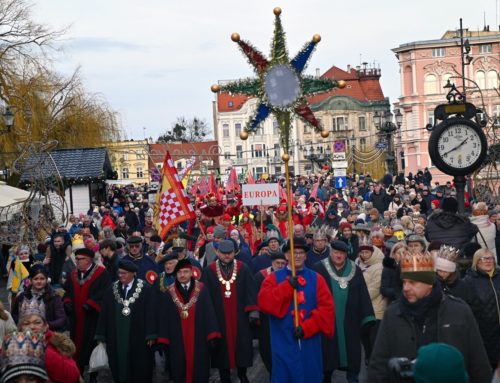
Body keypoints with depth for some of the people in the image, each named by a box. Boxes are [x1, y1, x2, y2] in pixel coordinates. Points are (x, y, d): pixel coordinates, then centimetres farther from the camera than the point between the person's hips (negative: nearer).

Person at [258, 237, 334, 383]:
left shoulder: (316, 279, 5)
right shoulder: (274, 278, 3)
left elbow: (327, 307, -4)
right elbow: (264, 302, -12)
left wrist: (307, 327, -14)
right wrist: (287, 287, -19)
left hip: (309, 343, 1)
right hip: (283, 344, -1)